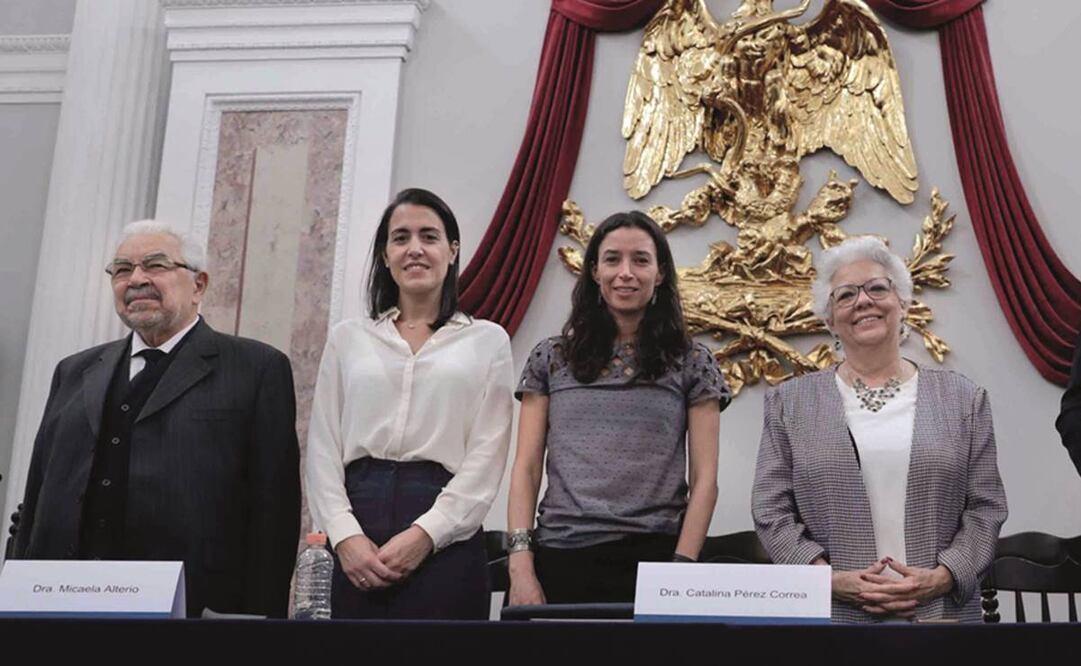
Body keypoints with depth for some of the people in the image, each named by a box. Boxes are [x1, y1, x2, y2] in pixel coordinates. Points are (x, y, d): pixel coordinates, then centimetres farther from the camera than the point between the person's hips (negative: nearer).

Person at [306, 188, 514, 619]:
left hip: (445, 539, -2)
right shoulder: (348, 337, 13)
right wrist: (345, 535, -7)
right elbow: (323, 448, 8)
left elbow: (487, 455, -1)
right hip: (357, 543, 2)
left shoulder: (488, 341, 7)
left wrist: (425, 534, -12)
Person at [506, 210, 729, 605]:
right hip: (561, 559, 1)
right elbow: (526, 469, 5)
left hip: (653, 557, -1)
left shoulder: (692, 364, 6)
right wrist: (520, 565, -6)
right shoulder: (551, 359, 9)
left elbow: (705, 479, 1)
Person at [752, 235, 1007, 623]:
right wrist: (831, 579, -12)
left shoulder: (962, 399, 7)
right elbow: (771, 511, 0)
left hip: (942, 609, 1)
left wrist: (942, 577, -11)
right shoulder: (790, 402, 4)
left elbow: (985, 507, 4)